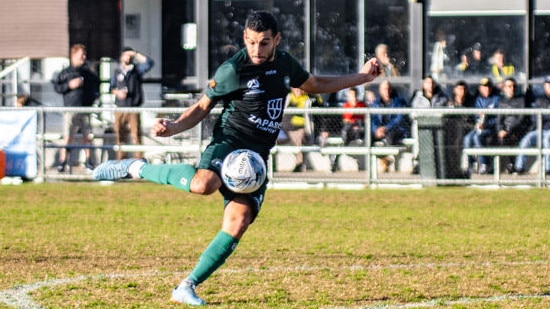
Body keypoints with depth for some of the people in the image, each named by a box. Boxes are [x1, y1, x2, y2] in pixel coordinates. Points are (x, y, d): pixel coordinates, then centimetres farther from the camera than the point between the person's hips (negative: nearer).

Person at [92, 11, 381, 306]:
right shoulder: (232, 70, -7)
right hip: (228, 142, -5)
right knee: (203, 184, -38)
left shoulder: (285, 64, 11)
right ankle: (135, 168, -15)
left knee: (237, 223, -15)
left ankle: (187, 288, -7)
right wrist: (173, 127, -16)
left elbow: (315, 85, 30)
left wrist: (361, 77, 25)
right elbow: (202, 108, 2)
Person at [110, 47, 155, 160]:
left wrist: (136, 54, -7)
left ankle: (138, 159, -8)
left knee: (136, 135, -8)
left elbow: (149, 62, -8)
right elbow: (112, 87, 17)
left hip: (134, 108, -2)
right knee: (120, 135, 2)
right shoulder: (117, 72, 13)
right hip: (120, 107, 2)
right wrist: (117, 92, -4)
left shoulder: (137, 69, 6)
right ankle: (120, 160, 7)